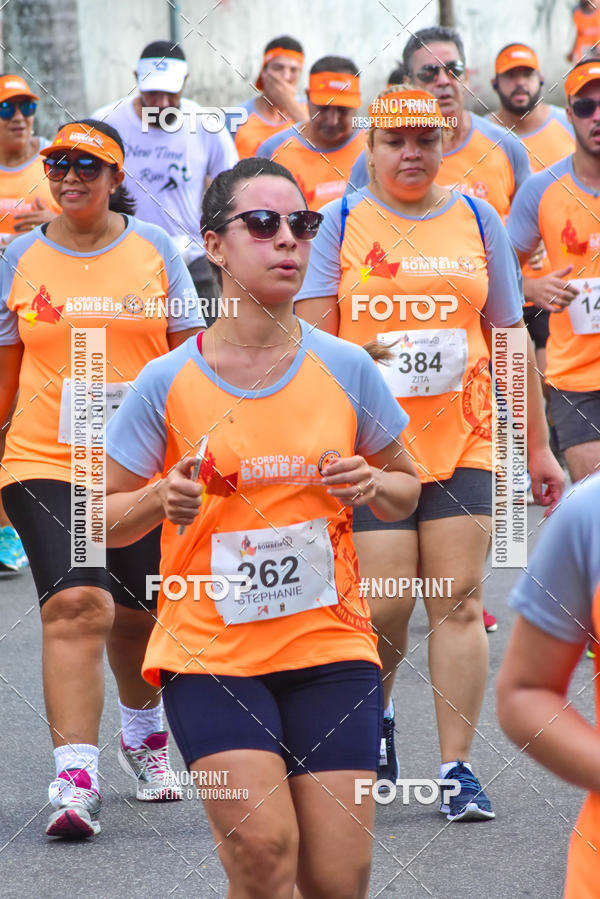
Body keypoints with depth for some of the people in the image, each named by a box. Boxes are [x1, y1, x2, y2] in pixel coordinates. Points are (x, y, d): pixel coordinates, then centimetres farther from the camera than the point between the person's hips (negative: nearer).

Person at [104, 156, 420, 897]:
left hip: (329, 644, 2)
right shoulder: (168, 382, -4)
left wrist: (371, 486, -8)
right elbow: (106, 519, 4)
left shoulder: (346, 368, 1)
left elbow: (406, 489, 14)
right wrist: (162, 500, -16)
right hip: (208, 648, -2)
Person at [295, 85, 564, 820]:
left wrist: (537, 446, 12)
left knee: (459, 601, -4)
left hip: (462, 440, 2)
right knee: (385, 607, -4)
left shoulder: (477, 221, 8)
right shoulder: (341, 223, 2)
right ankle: (372, 721, 25)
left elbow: (510, 338, 12)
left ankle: (458, 767, 1)